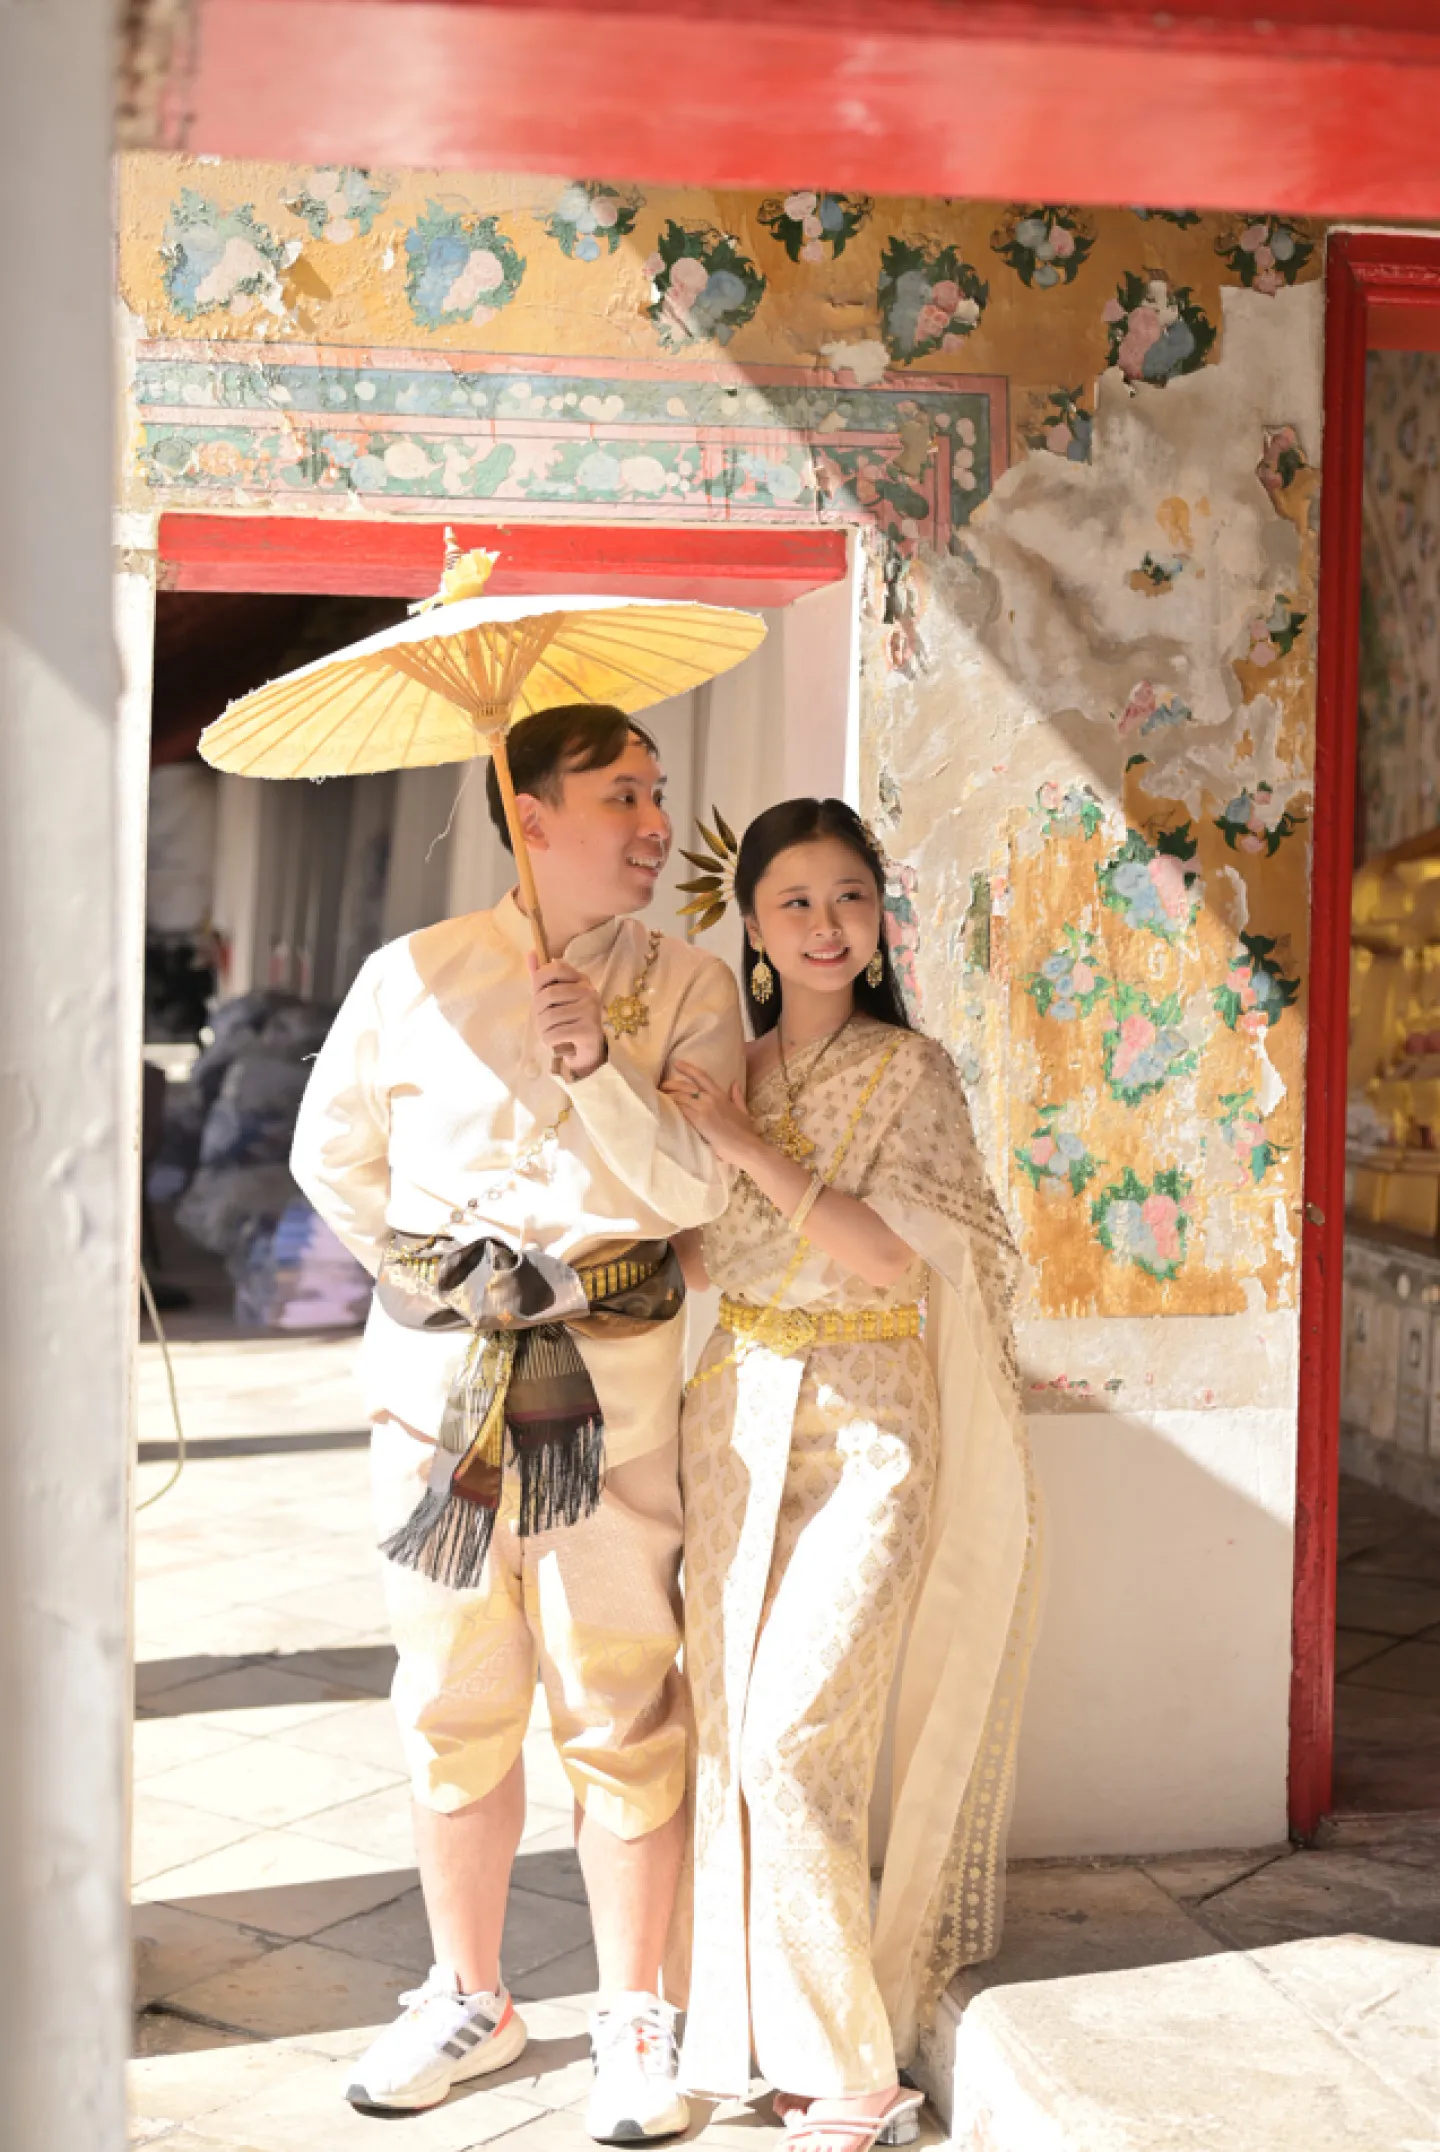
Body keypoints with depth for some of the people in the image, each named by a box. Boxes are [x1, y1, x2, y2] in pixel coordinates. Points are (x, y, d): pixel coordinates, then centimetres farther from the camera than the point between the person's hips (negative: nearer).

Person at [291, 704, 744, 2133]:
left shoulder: (689, 991, 2)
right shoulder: (416, 975, 2)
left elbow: (696, 1189, -8)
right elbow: (332, 1151, 14)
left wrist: (598, 1067, -21)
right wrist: (422, 1271, 7)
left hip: (615, 1376, -1)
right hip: (439, 1373, 1)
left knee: (621, 1704, 2)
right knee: (454, 1703, 11)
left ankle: (634, 2024, 18)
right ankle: (470, 2002, 28)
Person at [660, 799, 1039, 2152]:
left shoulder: (911, 1071, -4)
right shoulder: (729, 1071, 10)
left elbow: (892, 1253, -14)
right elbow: (697, 1259, 5)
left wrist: (753, 1149, -17)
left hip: (866, 1429, -5)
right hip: (737, 1417, 5)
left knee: (796, 1740, -11)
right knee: (726, 1728, 7)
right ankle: (744, 2035, 20)